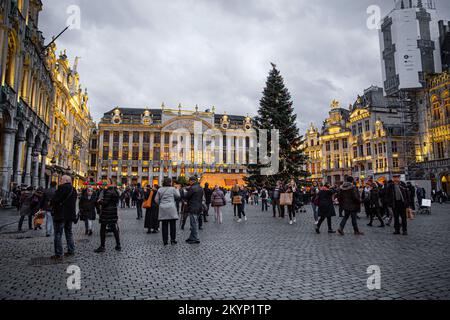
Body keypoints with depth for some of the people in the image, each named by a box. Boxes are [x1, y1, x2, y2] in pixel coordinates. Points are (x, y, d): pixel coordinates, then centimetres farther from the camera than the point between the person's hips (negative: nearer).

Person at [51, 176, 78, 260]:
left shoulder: (62, 188, -14)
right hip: (70, 214, 8)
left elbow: (55, 200, -18)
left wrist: (51, 202, 2)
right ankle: (71, 251, 21)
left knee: (58, 234, -1)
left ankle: (58, 254, 1)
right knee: (69, 233, 17)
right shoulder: (73, 189, 11)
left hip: (60, 214, -8)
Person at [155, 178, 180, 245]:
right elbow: (178, 196, 7)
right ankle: (173, 240, 8)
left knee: (164, 225, 6)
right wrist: (177, 190, 21)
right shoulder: (172, 189, -2)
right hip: (171, 208, -3)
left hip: (163, 209, 3)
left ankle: (165, 241, 8)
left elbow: (156, 199, 7)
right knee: (173, 225, 5)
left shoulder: (160, 190, 7)